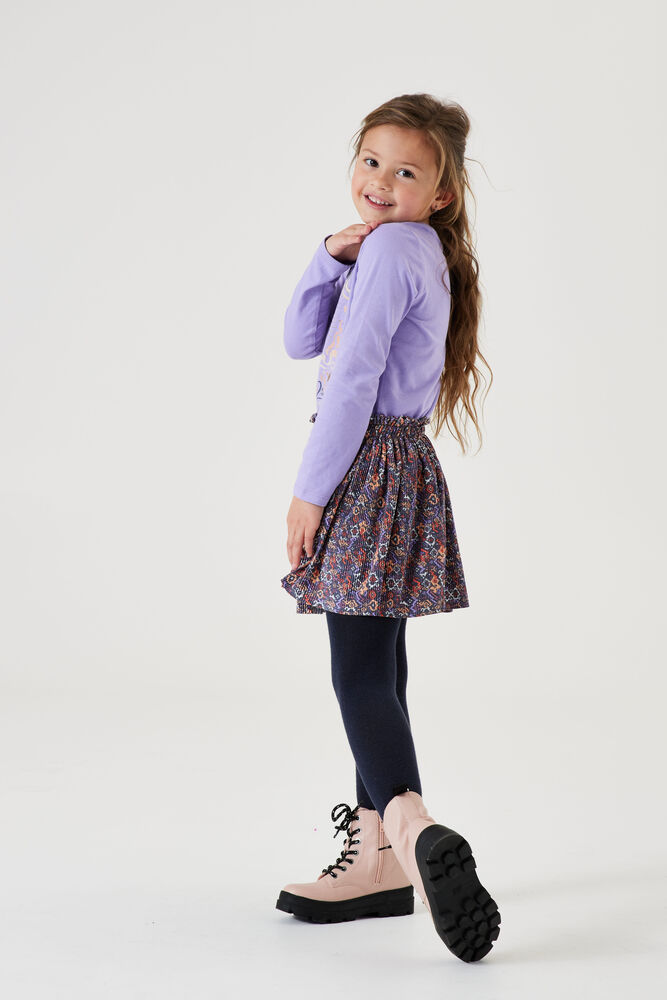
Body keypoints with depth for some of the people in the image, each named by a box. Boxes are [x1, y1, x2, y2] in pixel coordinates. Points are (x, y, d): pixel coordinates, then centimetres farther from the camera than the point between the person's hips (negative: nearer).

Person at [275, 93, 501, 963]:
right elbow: (303, 342, 14)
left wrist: (310, 490, -16)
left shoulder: (392, 247, -12)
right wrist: (332, 256, -1)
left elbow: (354, 379, -19)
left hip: (370, 468, -10)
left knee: (359, 672, -12)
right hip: (392, 468, 10)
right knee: (375, 667, 11)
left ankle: (413, 828, -24)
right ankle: (377, 858, 18)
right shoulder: (410, 249, 17)